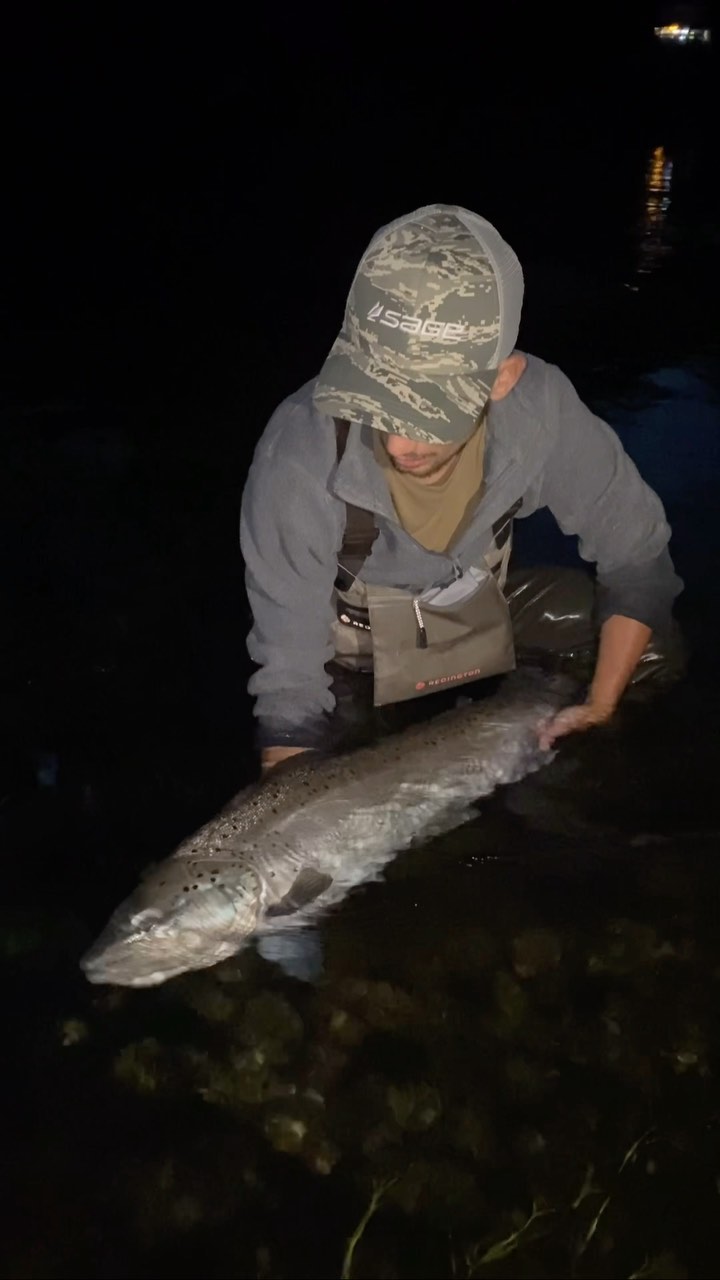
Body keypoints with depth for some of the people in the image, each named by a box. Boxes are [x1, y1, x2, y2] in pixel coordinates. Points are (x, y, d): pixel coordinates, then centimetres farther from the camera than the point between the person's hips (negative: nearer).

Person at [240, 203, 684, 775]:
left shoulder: (541, 407, -31)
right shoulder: (298, 459, -37)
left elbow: (637, 554, -14)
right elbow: (291, 677, -28)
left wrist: (598, 711, -18)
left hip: (482, 609, 2)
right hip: (350, 642, -2)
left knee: (653, 644, -10)